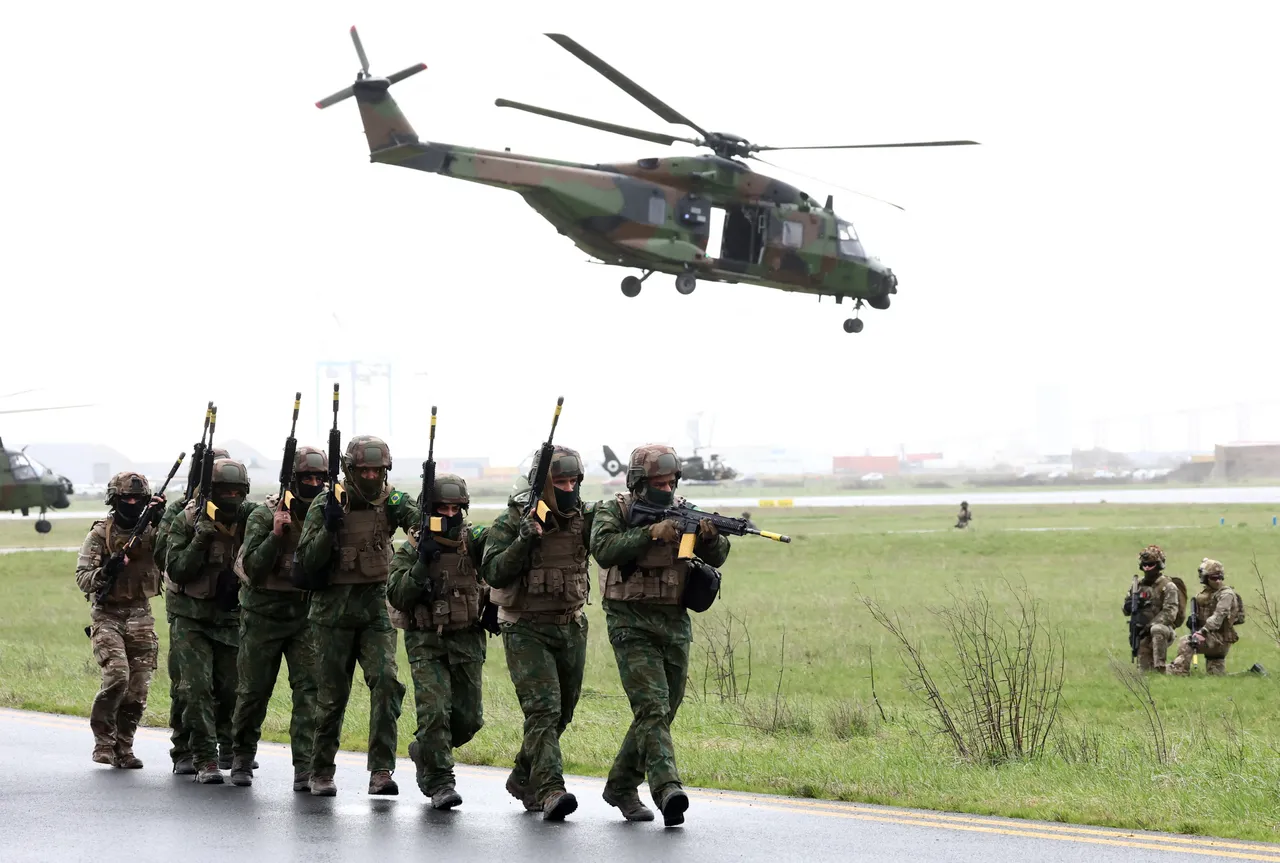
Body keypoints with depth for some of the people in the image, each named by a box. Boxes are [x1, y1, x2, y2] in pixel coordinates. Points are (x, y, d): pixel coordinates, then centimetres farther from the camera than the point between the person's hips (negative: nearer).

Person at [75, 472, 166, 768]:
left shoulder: (151, 531, 5)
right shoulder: (100, 534, -2)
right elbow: (82, 578, -6)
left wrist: (163, 523, -23)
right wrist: (105, 573, -26)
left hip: (140, 616, 3)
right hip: (107, 616, -3)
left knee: (137, 689, 1)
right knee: (117, 677, -19)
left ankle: (123, 746, 15)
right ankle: (103, 739, -1)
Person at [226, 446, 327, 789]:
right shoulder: (265, 515, -8)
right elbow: (253, 569, -14)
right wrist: (276, 534, -25)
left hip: (307, 616, 2)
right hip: (264, 615, -2)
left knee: (310, 687, -12)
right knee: (253, 692, 8)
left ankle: (305, 769, -12)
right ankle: (242, 758, 29)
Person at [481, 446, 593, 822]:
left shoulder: (583, 518, 1)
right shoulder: (511, 522, -9)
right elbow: (493, 573, -17)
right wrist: (524, 541, -28)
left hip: (570, 628, 5)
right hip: (526, 631, -5)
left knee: (561, 713, 14)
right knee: (543, 709, -17)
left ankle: (523, 778, 33)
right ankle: (550, 791, -24)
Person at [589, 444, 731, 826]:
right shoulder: (613, 511, -2)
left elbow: (715, 558, 0)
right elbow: (604, 549, -21)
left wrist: (711, 536, -21)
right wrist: (650, 533, -27)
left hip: (675, 624, 5)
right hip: (632, 625, -5)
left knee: (662, 713, 9)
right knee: (652, 707, -19)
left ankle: (621, 787, 25)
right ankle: (667, 790, -31)